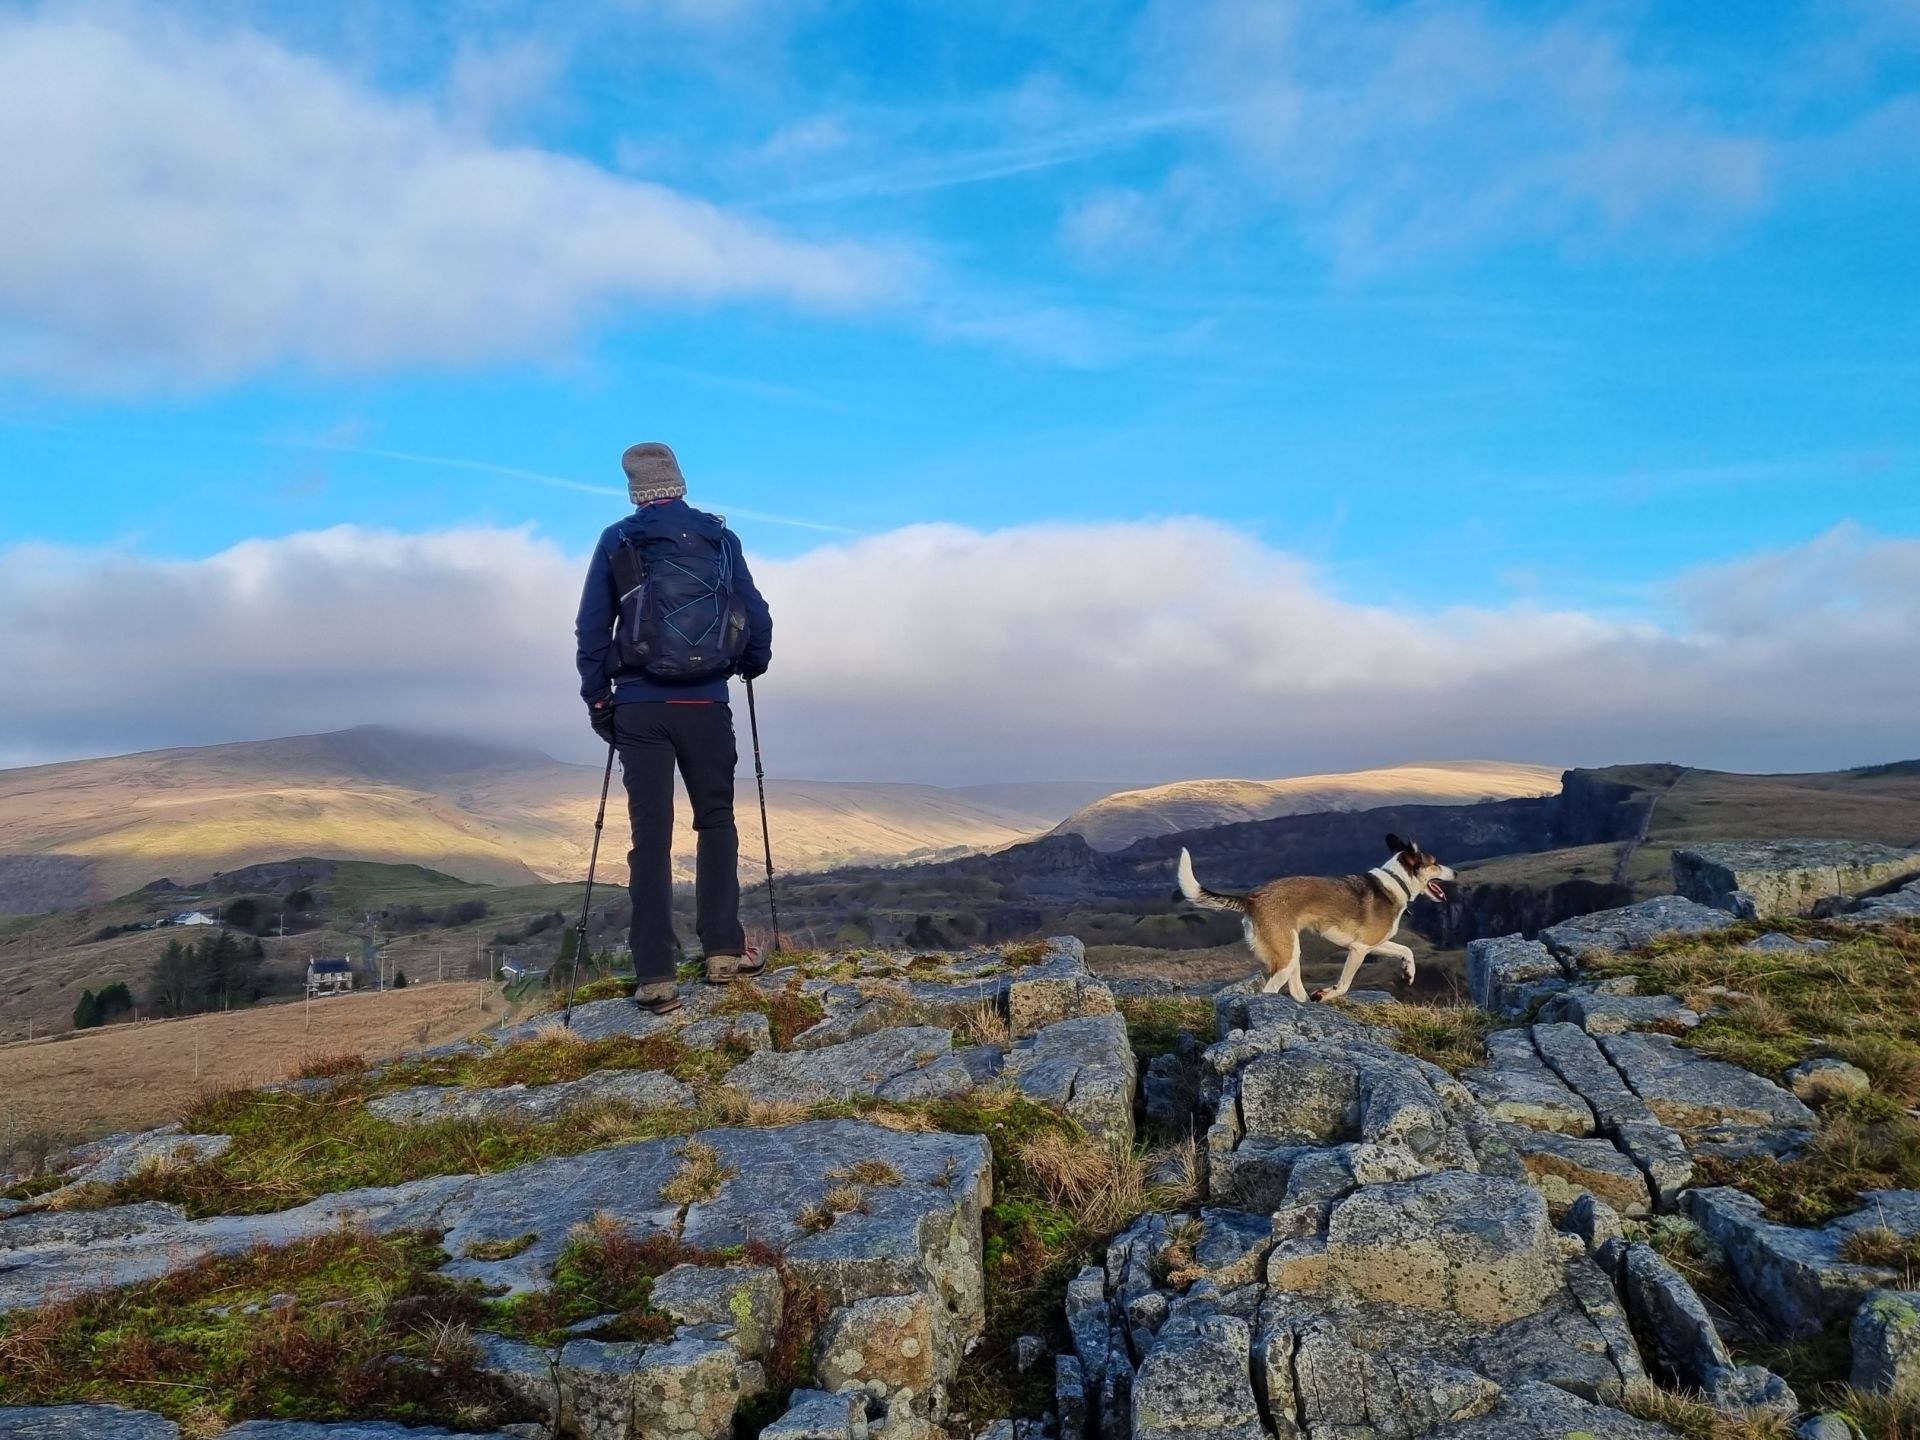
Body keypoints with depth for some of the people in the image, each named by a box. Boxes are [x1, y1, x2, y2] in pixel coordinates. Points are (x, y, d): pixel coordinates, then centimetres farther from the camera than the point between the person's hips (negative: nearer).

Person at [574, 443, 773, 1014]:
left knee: (650, 834, 2)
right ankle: (723, 950, 11)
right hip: (706, 704, 0)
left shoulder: (616, 541, 4)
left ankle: (655, 976, 0)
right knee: (716, 822, 15)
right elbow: (757, 615, 6)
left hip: (639, 707, 0)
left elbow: (591, 627, 3)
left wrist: (597, 699, 10)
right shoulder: (719, 537, 5)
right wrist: (753, 664, 25)